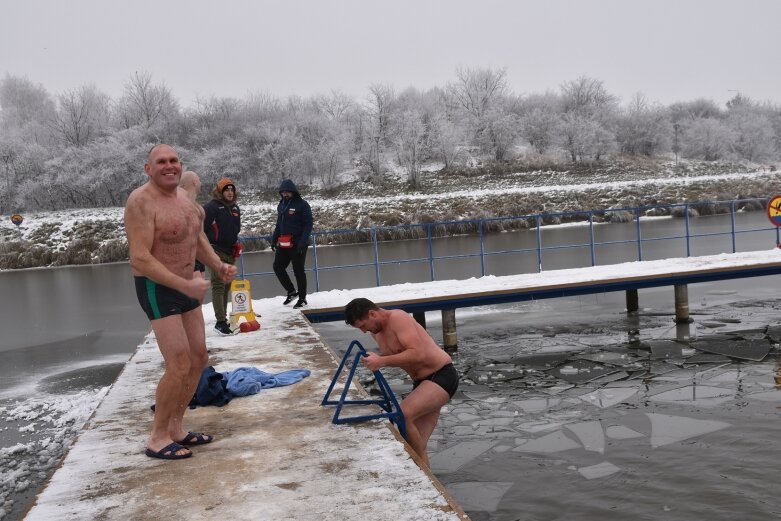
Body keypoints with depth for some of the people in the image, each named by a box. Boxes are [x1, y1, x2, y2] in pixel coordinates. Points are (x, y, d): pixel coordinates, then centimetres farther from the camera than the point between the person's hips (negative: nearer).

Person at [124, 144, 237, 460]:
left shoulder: (184, 196, 7)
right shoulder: (141, 201, -19)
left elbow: (198, 238, 19)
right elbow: (140, 258, -26)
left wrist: (219, 266, 1)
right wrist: (186, 286, -29)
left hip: (185, 287, 9)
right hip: (157, 289, -9)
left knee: (198, 359, 12)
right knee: (179, 365, -12)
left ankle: (175, 428, 26)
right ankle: (157, 438, 5)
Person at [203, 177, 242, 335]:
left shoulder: (235, 208, 13)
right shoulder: (212, 207, -12)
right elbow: (201, 227, -13)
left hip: (230, 252, 8)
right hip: (216, 251, -8)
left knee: (227, 285, 13)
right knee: (218, 285, -12)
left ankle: (223, 318, 22)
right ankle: (220, 322, -15)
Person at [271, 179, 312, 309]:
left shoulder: (302, 205, -9)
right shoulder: (281, 205, 11)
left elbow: (308, 224, -12)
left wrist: (303, 241, -20)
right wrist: (274, 239, 12)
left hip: (297, 244, -7)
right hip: (283, 244, 7)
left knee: (298, 271, 0)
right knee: (278, 267, 4)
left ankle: (302, 298, 13)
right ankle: (291, 291, 20)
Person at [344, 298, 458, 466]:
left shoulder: (398, 318, -19)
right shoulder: (376, 331, 8)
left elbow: (418, 354, -28)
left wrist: (382, 361, -31)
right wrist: (374, 359, -2)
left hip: (442, 376, -9)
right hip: (422, 382, 10)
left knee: (403, 415, -27)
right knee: (417, 442, 4)